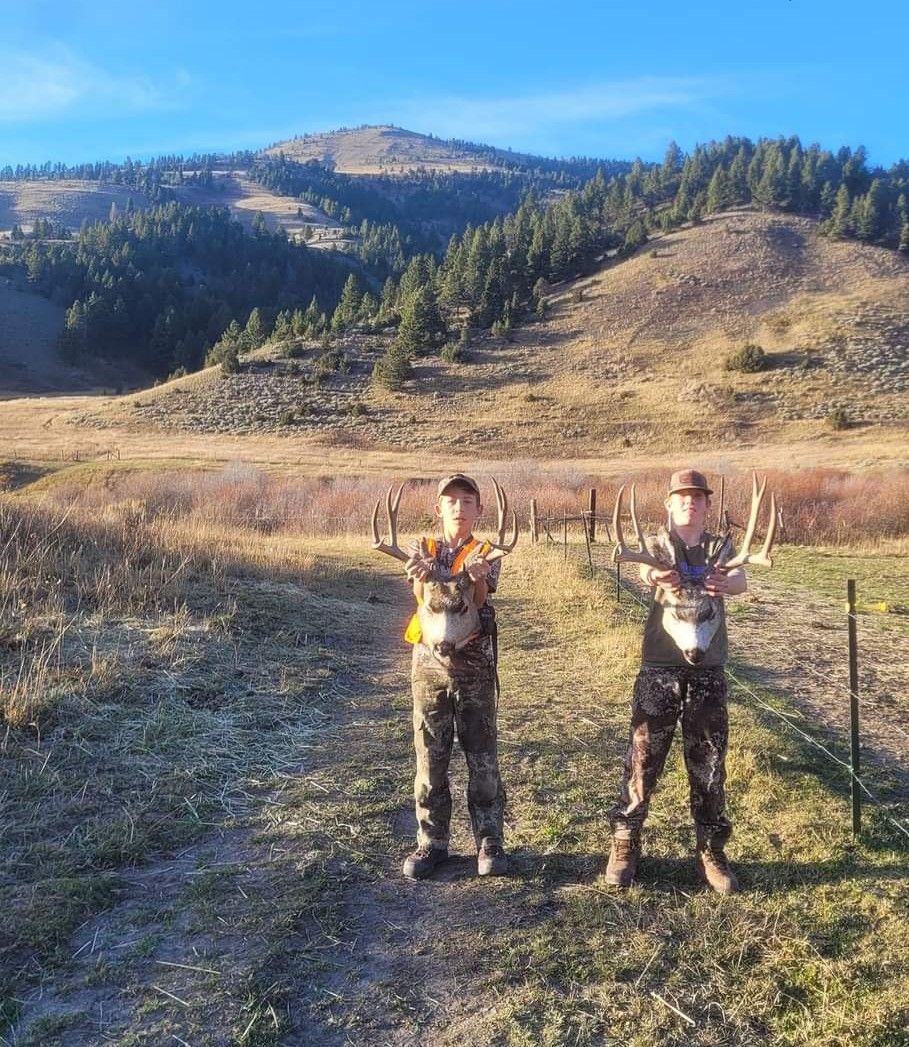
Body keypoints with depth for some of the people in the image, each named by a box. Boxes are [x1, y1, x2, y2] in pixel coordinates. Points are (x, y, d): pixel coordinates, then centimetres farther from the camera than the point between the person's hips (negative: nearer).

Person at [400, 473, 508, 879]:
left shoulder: (485, 554, 0)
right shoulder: (425, 550, 3)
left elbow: (477, 601, -17)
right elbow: (421, 597, -14)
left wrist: (476, 576, -39)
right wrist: (421, 577, -37)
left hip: (474, 664, -1)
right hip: (429, 662, 1)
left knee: (482, 758, 5)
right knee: (430, 757, 8)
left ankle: (489, 841, 19)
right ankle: (431, 841, 22)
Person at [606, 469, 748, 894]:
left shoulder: (721, 549, 7)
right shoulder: (656, 546, 3)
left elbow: (741, 580, -16)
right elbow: (646, 571, -21)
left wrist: (725, 583, -41)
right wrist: (658, 578, -47)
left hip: (708, 670, 2)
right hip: (660, 668, -1)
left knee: (708, 764, 9)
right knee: (643, 758, 3)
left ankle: (711, 852, 23)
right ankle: (625, 843, 18)